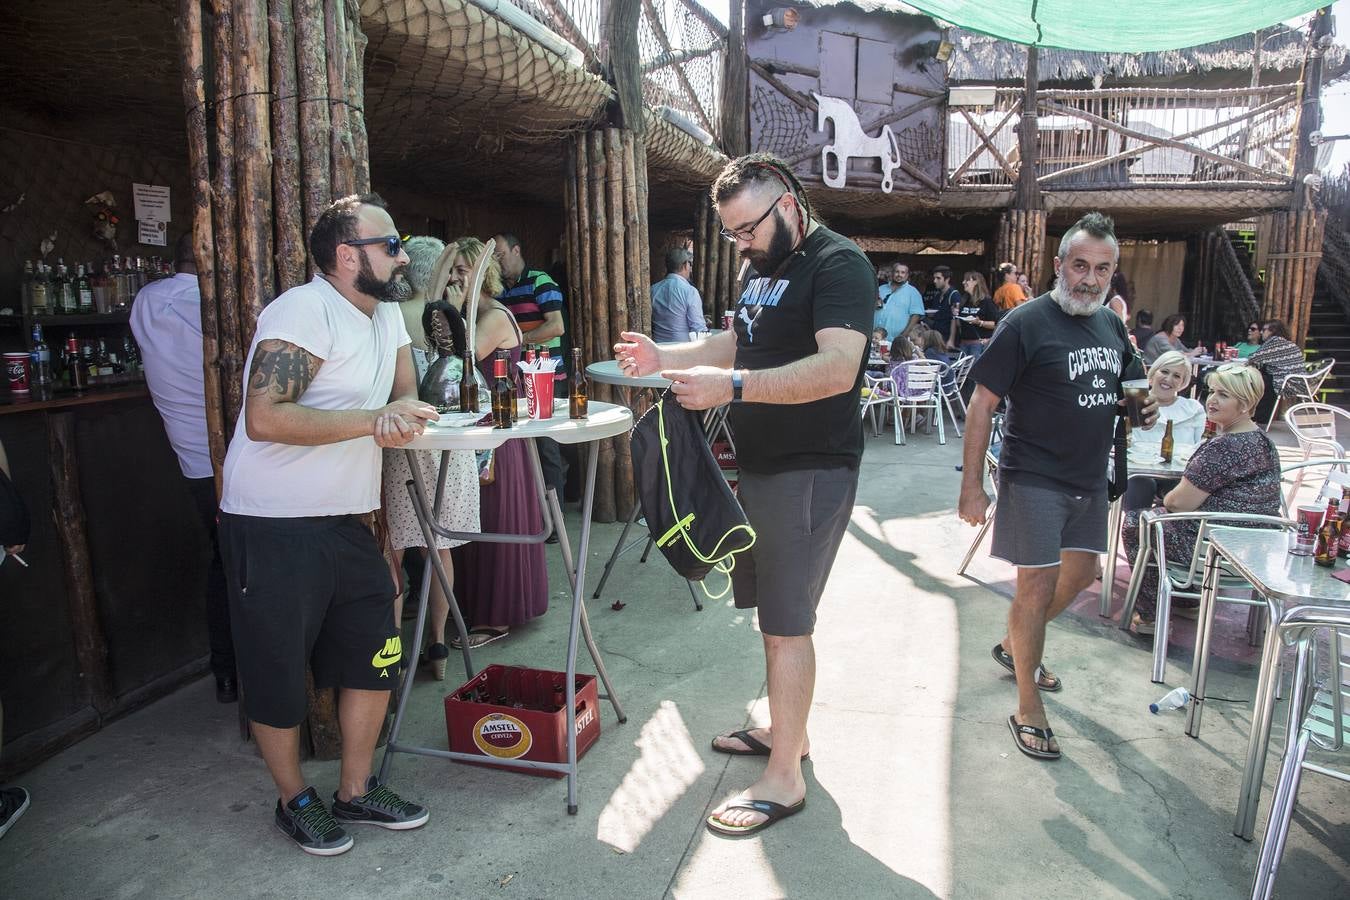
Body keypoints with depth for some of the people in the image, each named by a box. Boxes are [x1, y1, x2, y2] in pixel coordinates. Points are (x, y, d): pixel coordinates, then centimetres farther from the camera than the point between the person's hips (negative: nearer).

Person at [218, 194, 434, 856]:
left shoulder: (386, 313, 10)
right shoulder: (305, 309, -17)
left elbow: (405, 395, 15)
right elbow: (265, 418, -27)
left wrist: (402, 419, -9)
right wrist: (375, 419, -23)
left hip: (345, 521, 8)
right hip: (273, 525, -8)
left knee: (374, 656, 11)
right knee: (279, 675, 7)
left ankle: (356, 793, 29)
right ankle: (295, 801, 29)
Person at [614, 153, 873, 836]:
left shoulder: (837, 264, -14)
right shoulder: (764, 268, 16)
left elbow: (837, 368, -28)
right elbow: (736, 344, 26)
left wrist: (733, 386, -35)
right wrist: (666, 357, 10)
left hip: (810, 472, -9)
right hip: (759, 466, 9)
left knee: (786, 622, -5)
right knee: (772, 612, 16)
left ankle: (784, 778, 7)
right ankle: (787, 731, 33)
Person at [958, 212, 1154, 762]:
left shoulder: (1111, 324, 8)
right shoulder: (1027, 322, -13)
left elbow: (1125, 387, 24)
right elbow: (982, 404, -15)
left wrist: (1144, 407, -1)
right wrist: (972, 485, -18)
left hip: (1089, 479, 8)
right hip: (1034, 478, -8)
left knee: (1080, 571, 19)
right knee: (1037, 583, -8)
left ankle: (1015, 645, 42)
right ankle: (1028, 710, 5)